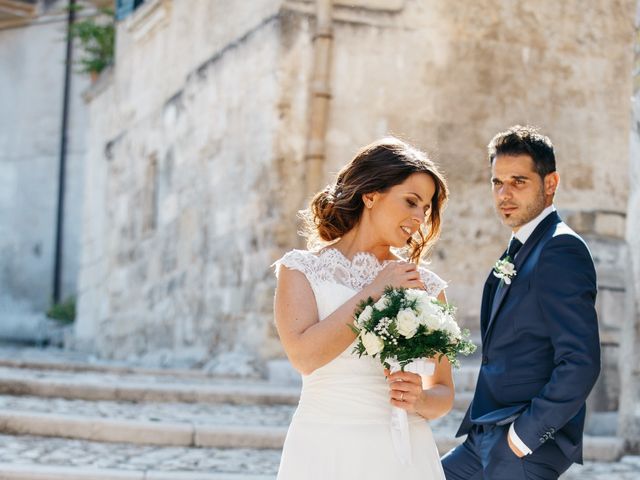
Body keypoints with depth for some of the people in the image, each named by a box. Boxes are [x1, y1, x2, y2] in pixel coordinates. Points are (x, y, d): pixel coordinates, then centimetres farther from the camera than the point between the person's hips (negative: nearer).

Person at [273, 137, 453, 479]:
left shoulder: (425, 286, 5)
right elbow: (304, 356, -17)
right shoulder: (301, 269, 0)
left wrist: (419, 400, -12)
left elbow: (444, 392, 10)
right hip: (323, 451, -2)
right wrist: (374, 291, -12)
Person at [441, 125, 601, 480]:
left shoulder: (561, 249, -15)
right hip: (488, 437, 9)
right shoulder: (520, 251, 14)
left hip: (527, 448, -9)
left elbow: (581, 362, -23)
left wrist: (525, 432, -17)